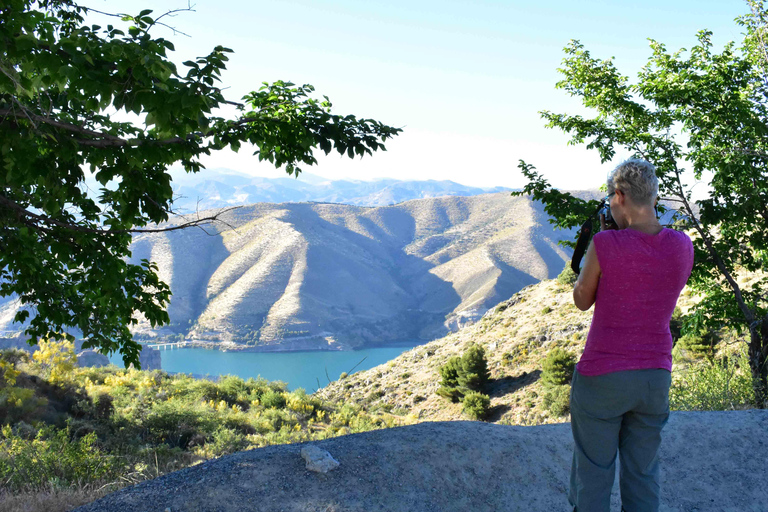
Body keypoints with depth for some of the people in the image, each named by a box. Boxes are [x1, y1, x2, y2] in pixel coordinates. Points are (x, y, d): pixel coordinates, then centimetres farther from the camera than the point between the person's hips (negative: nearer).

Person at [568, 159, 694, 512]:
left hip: (602, 377, -4)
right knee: (642, 476, 17)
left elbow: (582, 301, -1)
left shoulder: (605, 244, -17)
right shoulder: (683, 246, -4)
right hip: (655, 377, 4)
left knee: (592, 476, 10)